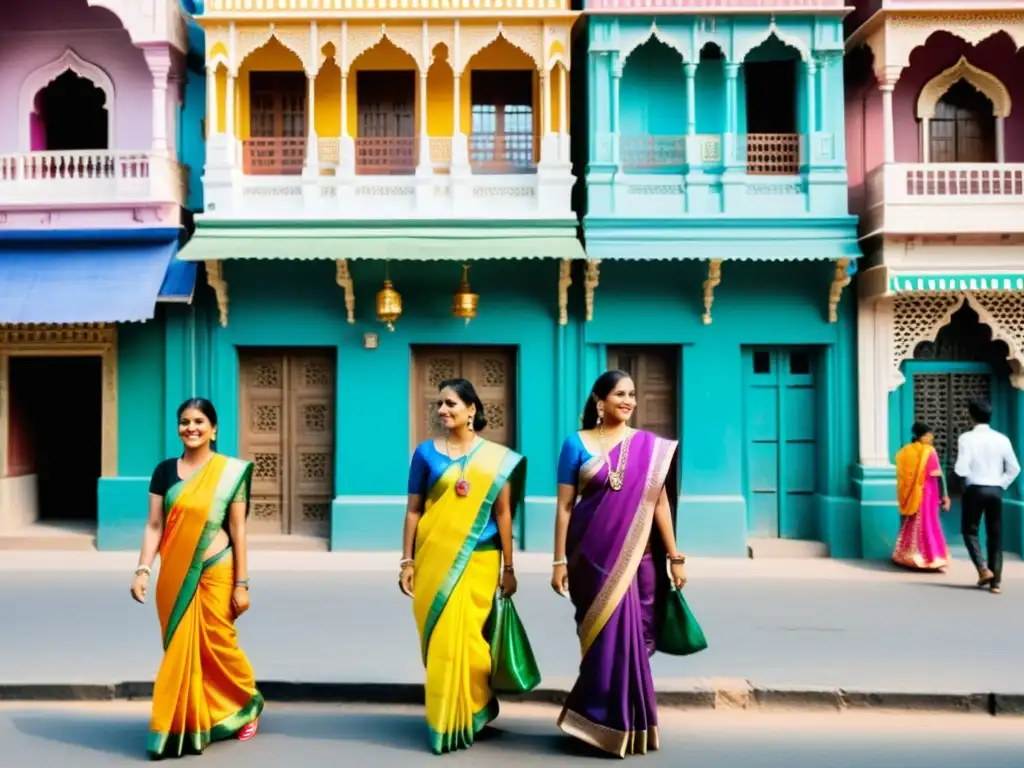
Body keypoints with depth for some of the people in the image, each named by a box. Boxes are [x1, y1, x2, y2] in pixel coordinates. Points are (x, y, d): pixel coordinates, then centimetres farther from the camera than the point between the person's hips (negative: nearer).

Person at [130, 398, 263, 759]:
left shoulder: (231, 472, -5)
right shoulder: (165, 471, 4)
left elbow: (238, 531, -4)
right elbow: (154, 526, 4)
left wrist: (242, 583, -6)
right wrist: (143, 571, -7)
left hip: (215, 574, -3)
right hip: (174, 576, 3)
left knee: (217, 646, 6)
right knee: (180, 651, 8)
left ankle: (247, 705, 31)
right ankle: (182, 728, 20)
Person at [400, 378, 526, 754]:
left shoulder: (497, 457, 1)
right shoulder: (426, 452, 3)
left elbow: (503, 513, 2)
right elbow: (413, 510, 4)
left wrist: (508, 567, 2)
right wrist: (407, 561, 1)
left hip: (478, 560, -1)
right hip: (434, 559, 1)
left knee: (467, 637, 0)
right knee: (439, 638, 5)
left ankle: (465, 718, 22)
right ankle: (442, 718, 22)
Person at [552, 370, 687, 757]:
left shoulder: (649, 446, 3)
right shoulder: (576, 444, -1)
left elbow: (660, 503, 4)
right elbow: (564, 506, -2)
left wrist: (674, 557, 2)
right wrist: (559, 561, -5)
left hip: (636, 558, 2)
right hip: (593, 556, -1)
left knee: (632, 635, 6)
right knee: (605, 635, 2)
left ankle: (627, 721, 25)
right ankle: (608, 722, 19)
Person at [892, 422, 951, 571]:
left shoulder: (904, 451, 4)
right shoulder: (929, 451, -11)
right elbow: (937, 476, -13)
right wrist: (944, 495, -9)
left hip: (909, 495, 5)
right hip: (926, 493, -5)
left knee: (910, 524, 15)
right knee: (927, 524, 0)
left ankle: (905, 556, 20)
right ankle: (929, 558, -1)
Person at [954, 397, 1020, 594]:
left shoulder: (967, 438, -8)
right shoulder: (1002, 439, 3)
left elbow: (961, 469, -15)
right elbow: (1014, 468, 3)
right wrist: (1001, 484, 12)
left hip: (975, 490, -3)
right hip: (995, 491, 3)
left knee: (970, 530, 12)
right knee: (995, 535, 9)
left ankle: (983, 568, -7)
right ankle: (996, 581, 8)